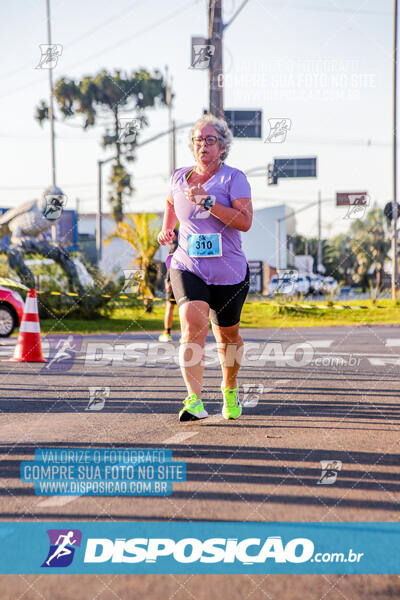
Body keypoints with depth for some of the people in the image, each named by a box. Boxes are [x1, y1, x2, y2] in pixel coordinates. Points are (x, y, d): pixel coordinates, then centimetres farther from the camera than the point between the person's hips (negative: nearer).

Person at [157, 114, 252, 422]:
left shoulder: (233, 178, -5)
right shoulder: (180, 177, 8)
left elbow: (245, 221, -18)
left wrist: (207, 202, -22)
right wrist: (167, 228, 20)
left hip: (228, 272, -1)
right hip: (187, 267, 1)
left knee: (227, 334, 13)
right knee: (193, 324, -22)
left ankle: (230, 388, 40)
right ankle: (194, 401, -28)